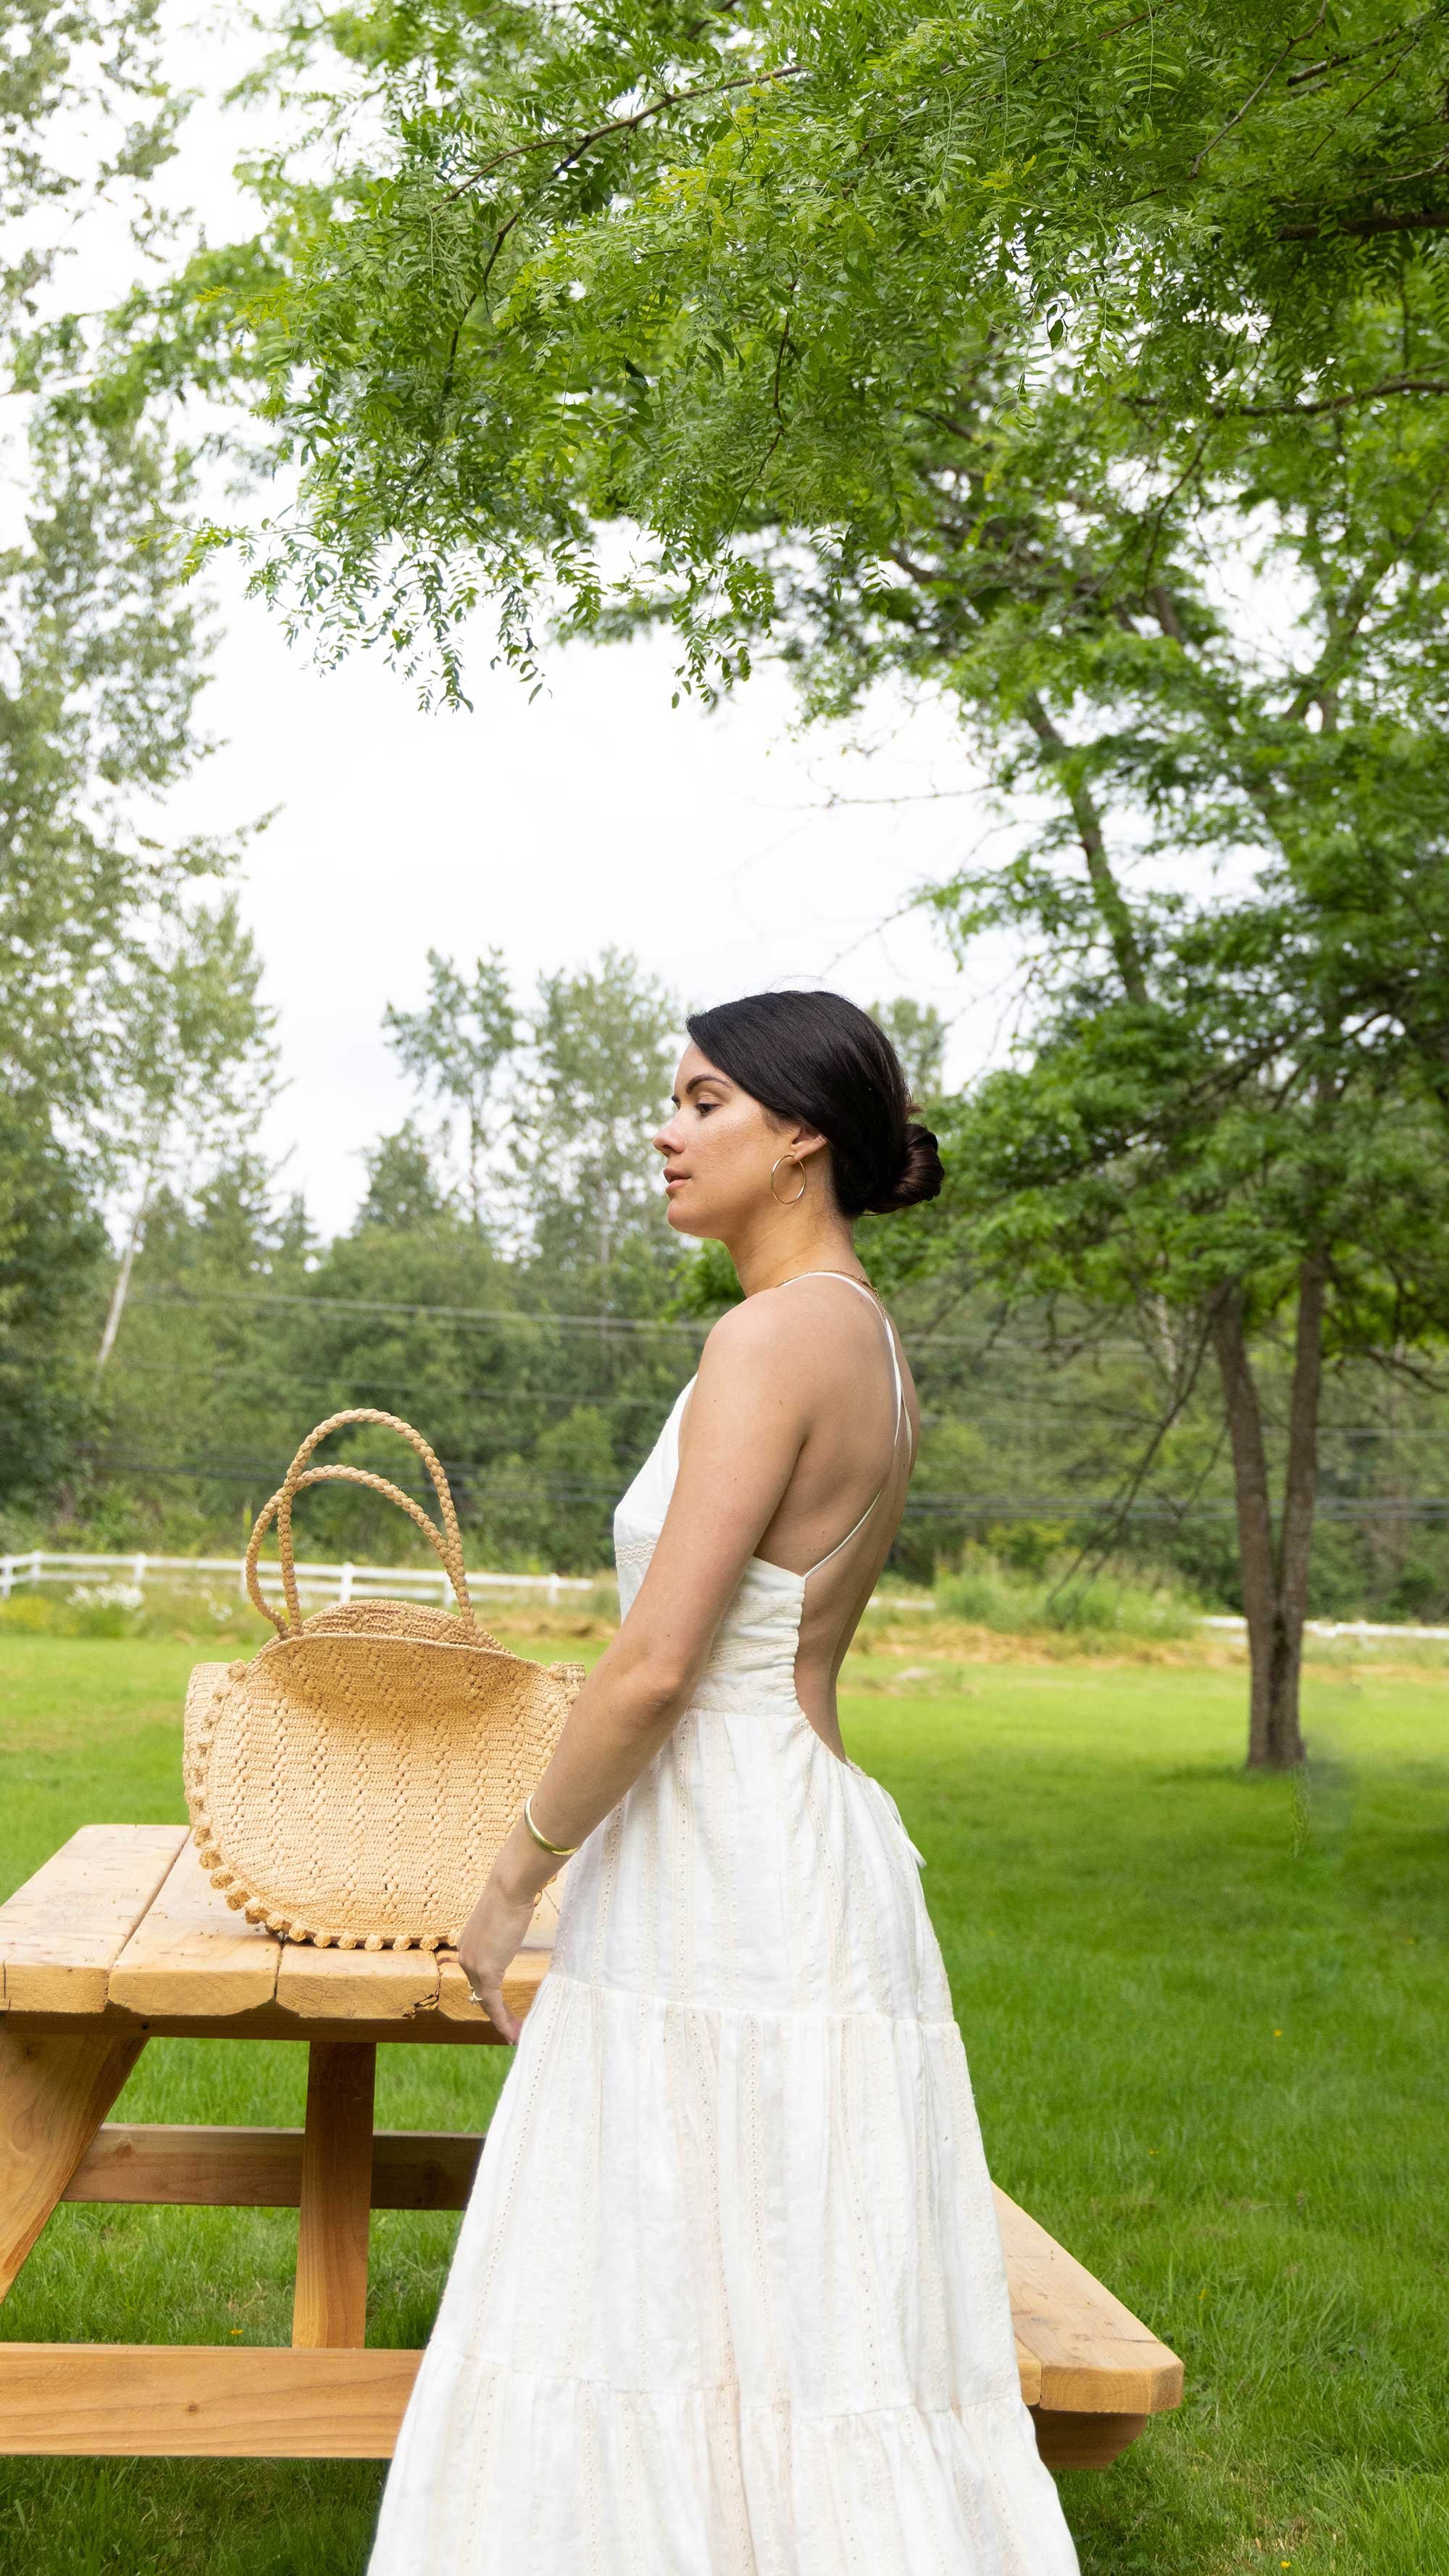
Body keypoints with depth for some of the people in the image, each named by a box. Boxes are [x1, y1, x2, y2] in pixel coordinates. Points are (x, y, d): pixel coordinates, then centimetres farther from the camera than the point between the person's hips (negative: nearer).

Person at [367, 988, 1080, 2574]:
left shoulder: (776, 1336, -17)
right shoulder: (874, 1348, 12)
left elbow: (654, 1668, -21)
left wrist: (514, 1876, -8)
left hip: (726, 1883, -9)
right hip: (797, 1844, 9)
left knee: (702, 2315, 3)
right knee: (787, 2328, 17)